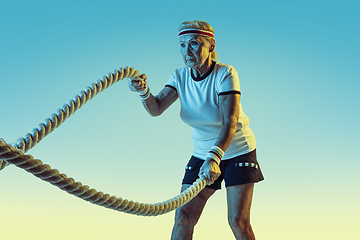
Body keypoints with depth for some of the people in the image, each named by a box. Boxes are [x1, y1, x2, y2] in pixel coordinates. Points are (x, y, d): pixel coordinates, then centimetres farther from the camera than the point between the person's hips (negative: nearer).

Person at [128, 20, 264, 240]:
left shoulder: (225, 74, -21)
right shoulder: (180, 76, -6)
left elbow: (231, 122, -33)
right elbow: (156, 108, -19)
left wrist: (214, 157, -47)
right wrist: (144, 91, -41)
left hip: (237, 151, -4)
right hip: (203, 153, 4)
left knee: (238, 222, -8)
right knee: (184, 216, -6)